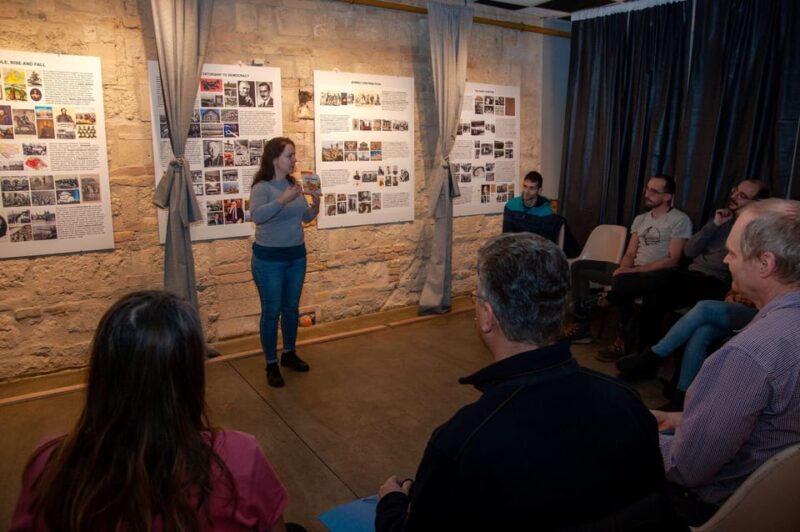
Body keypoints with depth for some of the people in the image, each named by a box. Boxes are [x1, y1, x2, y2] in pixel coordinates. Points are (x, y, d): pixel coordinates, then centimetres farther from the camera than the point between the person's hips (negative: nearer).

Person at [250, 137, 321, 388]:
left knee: (291, 308, 16)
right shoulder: (262, 187, -15)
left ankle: (289, 354, 33)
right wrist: (283, 200, -38)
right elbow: (257, 215, -32)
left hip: (296, 255, 6)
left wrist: (315, 204, -8)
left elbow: (306, 217, 12)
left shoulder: (294, 184, 4)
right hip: (269, 258, -6)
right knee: (271, 311, 2)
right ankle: (271, 365, 14)